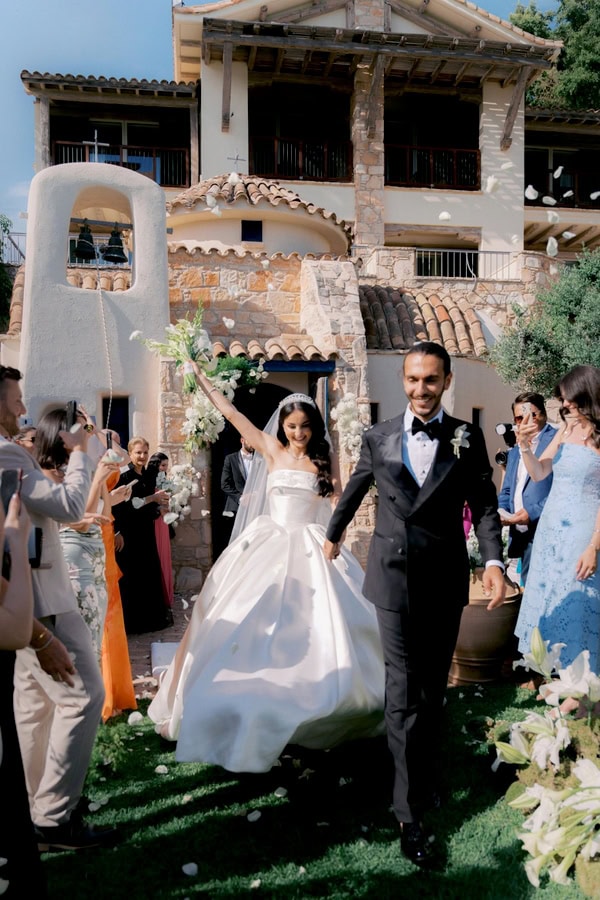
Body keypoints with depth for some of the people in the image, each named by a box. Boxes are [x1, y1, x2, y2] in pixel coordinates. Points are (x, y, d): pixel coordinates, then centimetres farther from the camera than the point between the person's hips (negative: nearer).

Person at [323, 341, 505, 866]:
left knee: (433, 687, 16)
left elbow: (483, 504, 0)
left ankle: (426, 772, 36)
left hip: (445, 580, 1)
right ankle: (410, 812, 8)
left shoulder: (467, 438, -1)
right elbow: (355, 490, 17)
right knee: (404, 691, -1)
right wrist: (334, 534, 30)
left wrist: (494, 560, -14)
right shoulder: (379, 438, 1)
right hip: (394, 577, -1)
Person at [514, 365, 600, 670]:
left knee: (575, 608, 3)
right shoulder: (567, 429, 6)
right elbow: (538, 473, 10)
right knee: (547, 601, 13)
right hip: (550, 529, 7)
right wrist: (524, 445, -8)